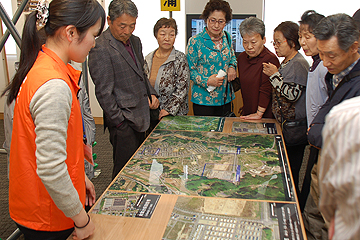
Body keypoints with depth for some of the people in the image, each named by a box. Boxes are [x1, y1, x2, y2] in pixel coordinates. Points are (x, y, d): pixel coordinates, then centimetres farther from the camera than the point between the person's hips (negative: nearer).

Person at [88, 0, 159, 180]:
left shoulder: (135, 41, 11)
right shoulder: (101, 49, -16)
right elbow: (104, 93, -17)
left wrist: (151, 93, 6)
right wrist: (120, 123, -16)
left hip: (139, 118, 8)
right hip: (124, 122, -8)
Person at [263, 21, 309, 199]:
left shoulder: (299, 64, -15)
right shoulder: (285, 62, 13)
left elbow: (293, 95, -22)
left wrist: (275, 76, -19)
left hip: (294, 128, -9)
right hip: (283, 124, 9)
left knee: (290, 172, 0)